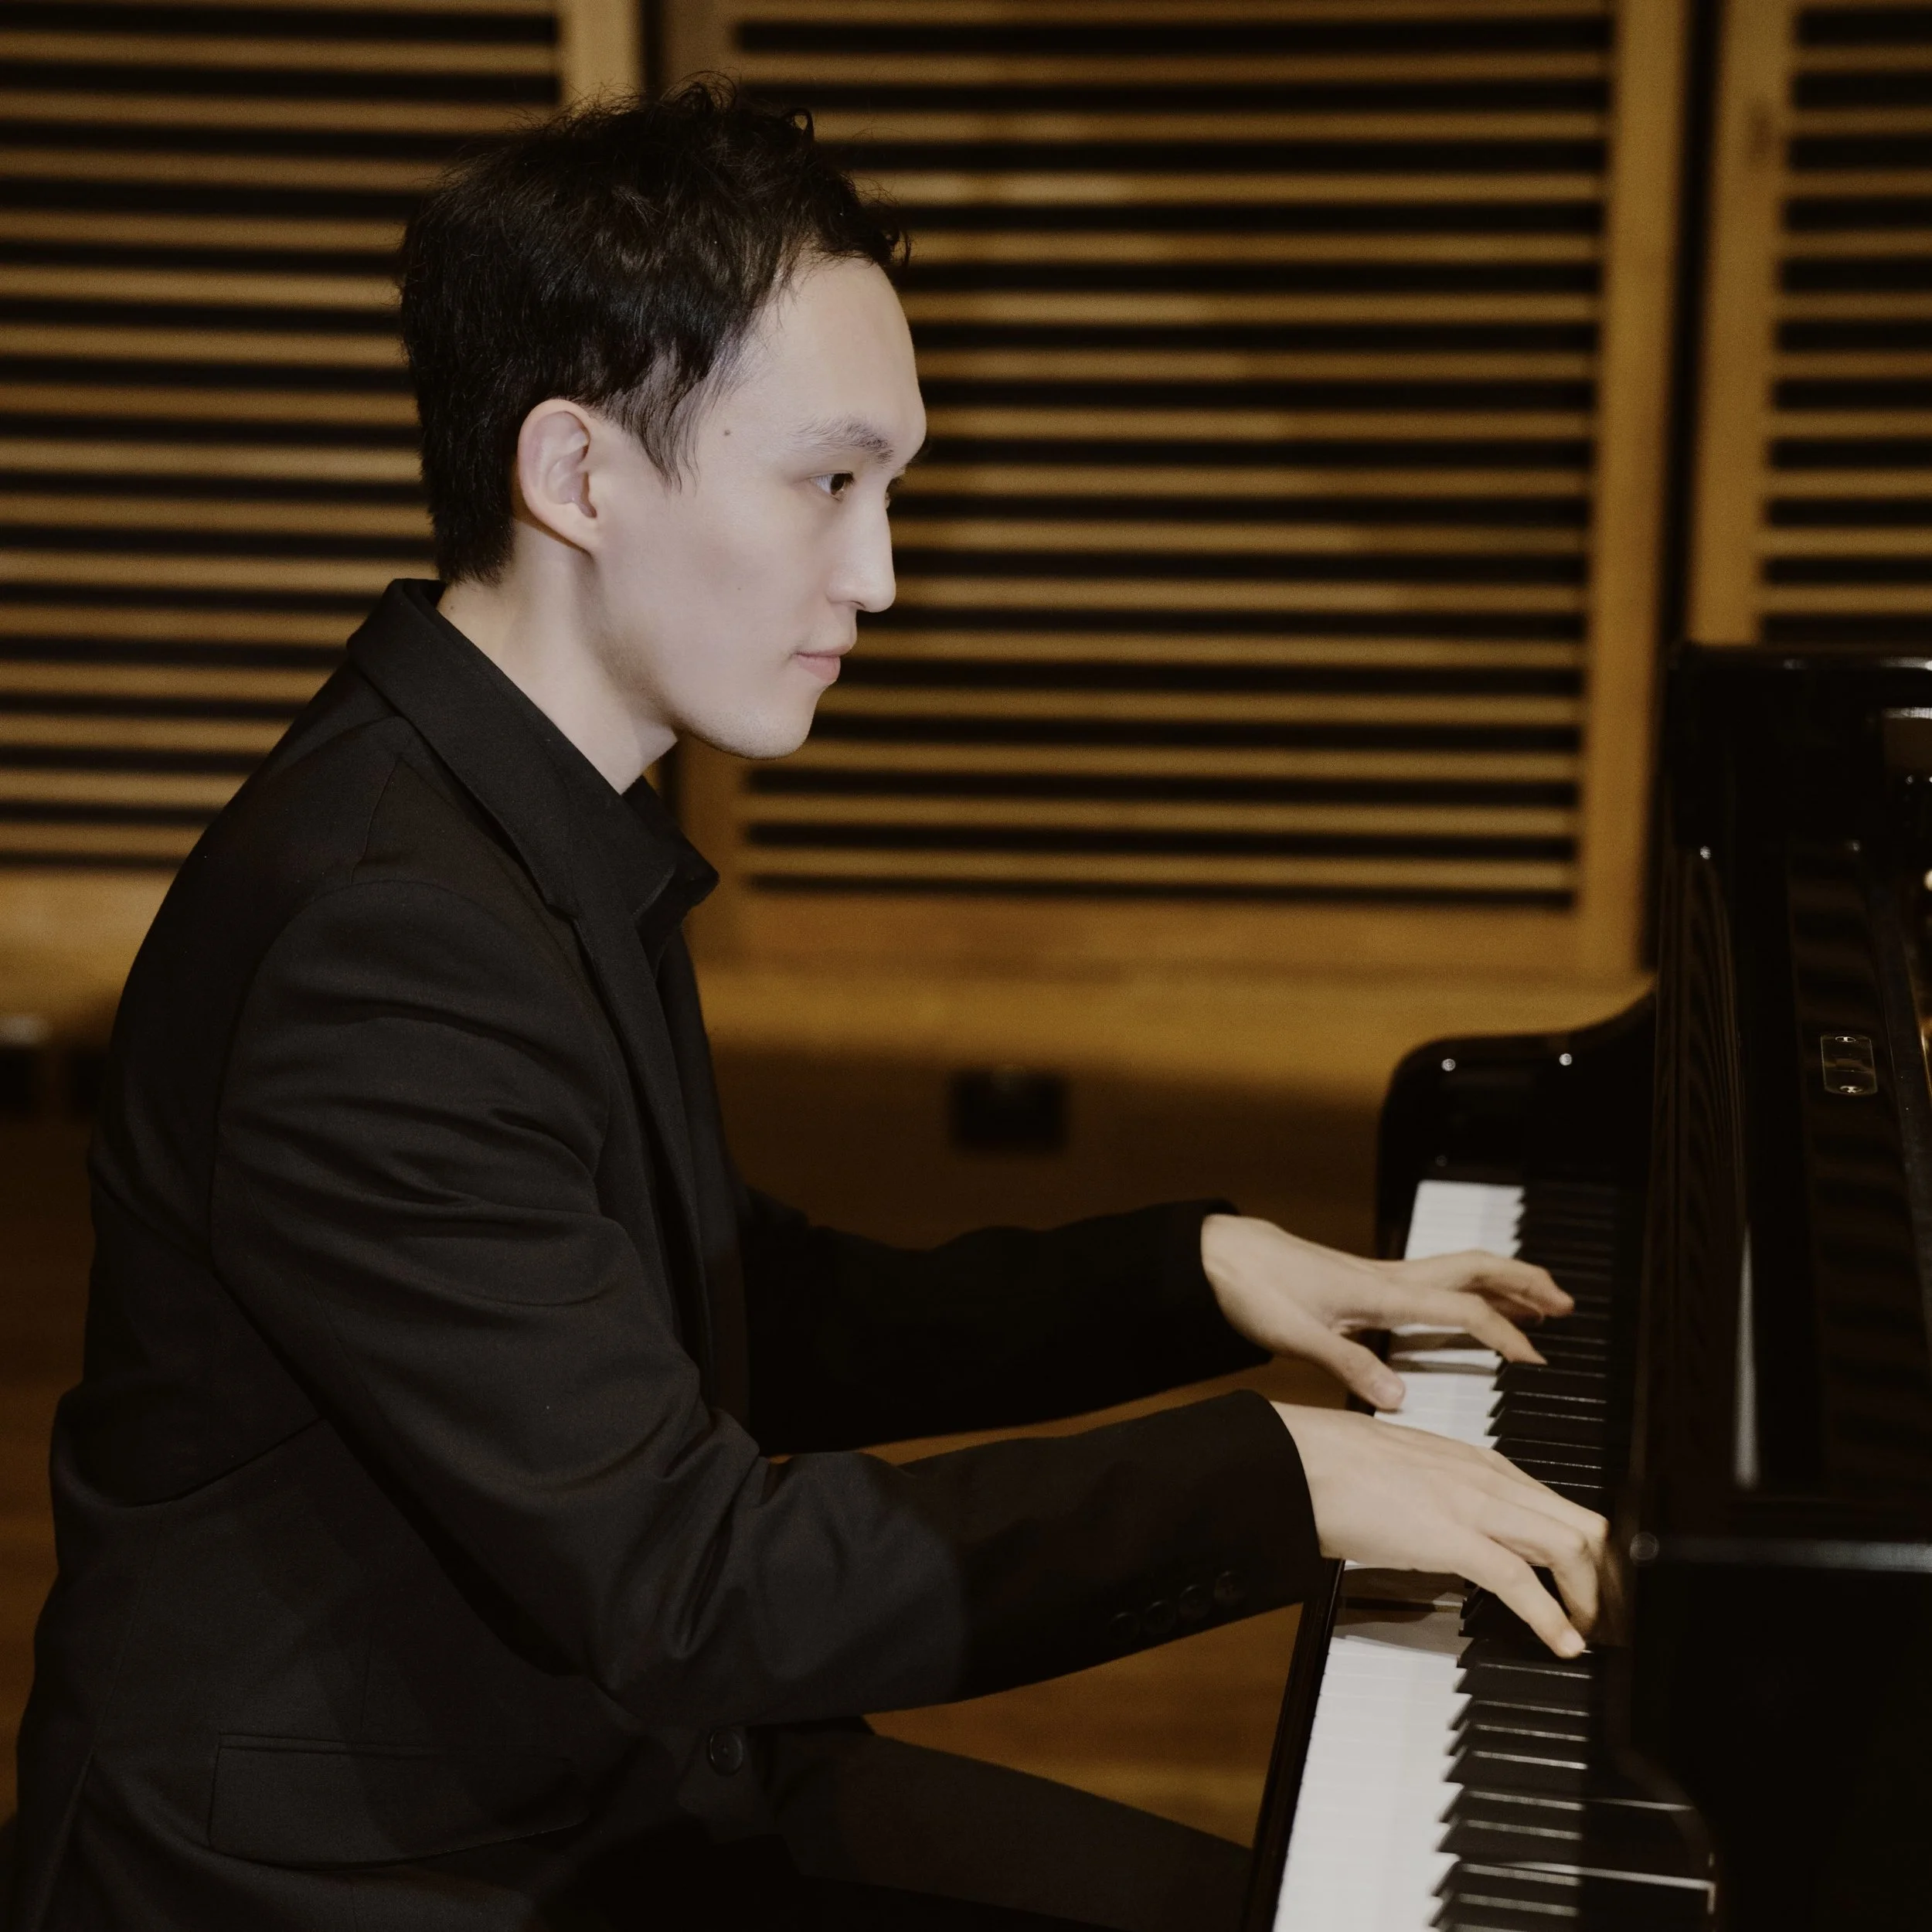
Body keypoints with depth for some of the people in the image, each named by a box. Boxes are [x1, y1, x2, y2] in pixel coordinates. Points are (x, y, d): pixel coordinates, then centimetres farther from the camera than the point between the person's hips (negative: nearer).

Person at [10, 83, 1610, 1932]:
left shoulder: (552, 840, 5)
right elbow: (682, 1582, -28)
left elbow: (745, 1329, 13)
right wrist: (1276, 1478, -24)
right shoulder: (372, 941, -27)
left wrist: (1190, 1271, 5)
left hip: (601, 1768, 9)